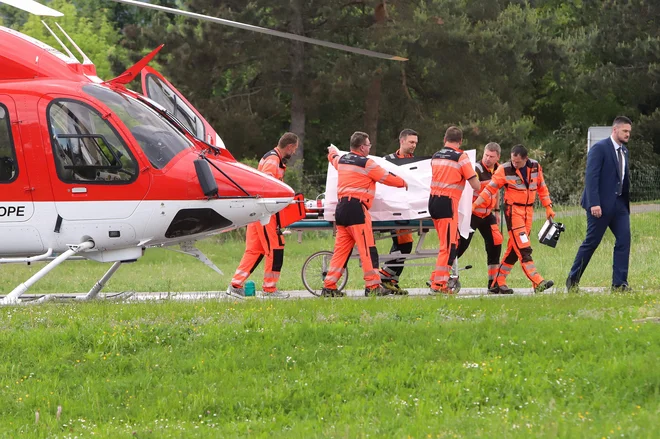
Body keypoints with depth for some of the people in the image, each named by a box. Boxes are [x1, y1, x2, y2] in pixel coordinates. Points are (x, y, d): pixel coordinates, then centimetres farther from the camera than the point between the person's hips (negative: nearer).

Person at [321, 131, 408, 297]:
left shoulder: (341, 160, 15)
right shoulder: (366, 163, -6)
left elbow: (333, 157, 40)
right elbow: (387, 177, 2)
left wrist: (332, 150, 64)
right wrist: (403, 183, 21)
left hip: (341, 208, 8)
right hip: (356, 209, -8)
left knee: (341, 249, 9)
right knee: (368, 249, -5)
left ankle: (329, 287, 6)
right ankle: (373, 286, -7)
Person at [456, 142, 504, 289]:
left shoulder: (498, 169, 6)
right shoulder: (477, 169, -19)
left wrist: (497, 210, 23)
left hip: (487, 214, 7)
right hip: (472, 213, -7)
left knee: (495, 243, 1)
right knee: (461, 244, -11)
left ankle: (493, 282, 9)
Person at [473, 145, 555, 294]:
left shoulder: (535, 167, 3)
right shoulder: (505, 170, -11)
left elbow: (542, 187, 15)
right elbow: (490, 189, -7)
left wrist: (548, 206, 13)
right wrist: (474, 205, -14)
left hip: (528, 211, 5)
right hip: (513, 210, -5)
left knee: (514, 249, 7)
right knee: (524, 249, -14)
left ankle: (498, 283, 14)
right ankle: (537, 283, -20)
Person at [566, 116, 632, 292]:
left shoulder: (624, 151, 15)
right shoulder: (600, 148, -11)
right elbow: (591, 177, -17)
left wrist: (626, 202, 11)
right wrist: (594, 204, -23)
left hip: (619, 204, 7)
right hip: (601, 204, -7)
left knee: (624, 239, -5)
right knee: (591, 242, 0)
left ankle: (619, 283, -4)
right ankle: (572, 280, 14)